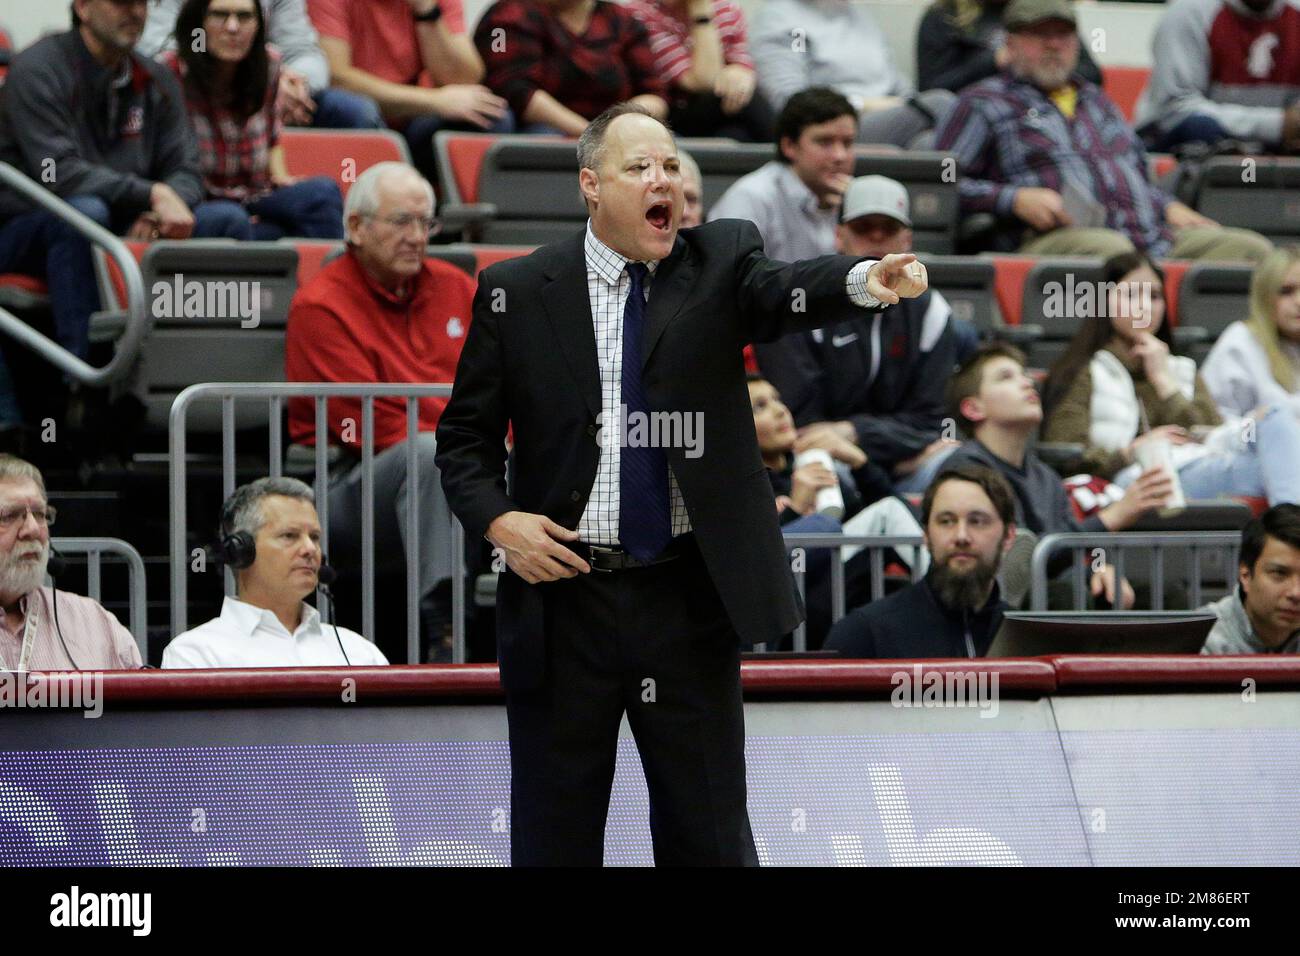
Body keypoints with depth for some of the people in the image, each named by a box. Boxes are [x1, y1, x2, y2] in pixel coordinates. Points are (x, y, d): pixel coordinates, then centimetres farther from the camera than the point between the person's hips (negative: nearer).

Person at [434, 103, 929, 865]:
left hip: (691, 601, 0)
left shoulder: (720, 264, 2)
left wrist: (866, 281, -41)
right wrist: (496, 521, -12)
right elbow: (467, 437, 7)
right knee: (555, 834, 7)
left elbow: (781, 292, -19)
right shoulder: (517, 293, 2)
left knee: (709, 832, 6)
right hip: (564, 595, 0)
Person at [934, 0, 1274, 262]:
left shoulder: (1097, 100, 34)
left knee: (1252, 249, -17)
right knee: (1110, 248, -43)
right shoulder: (984, 103, 13)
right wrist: (1015, 199, -10)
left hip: (1150, 237, 6)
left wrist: (1169, 207, 18)